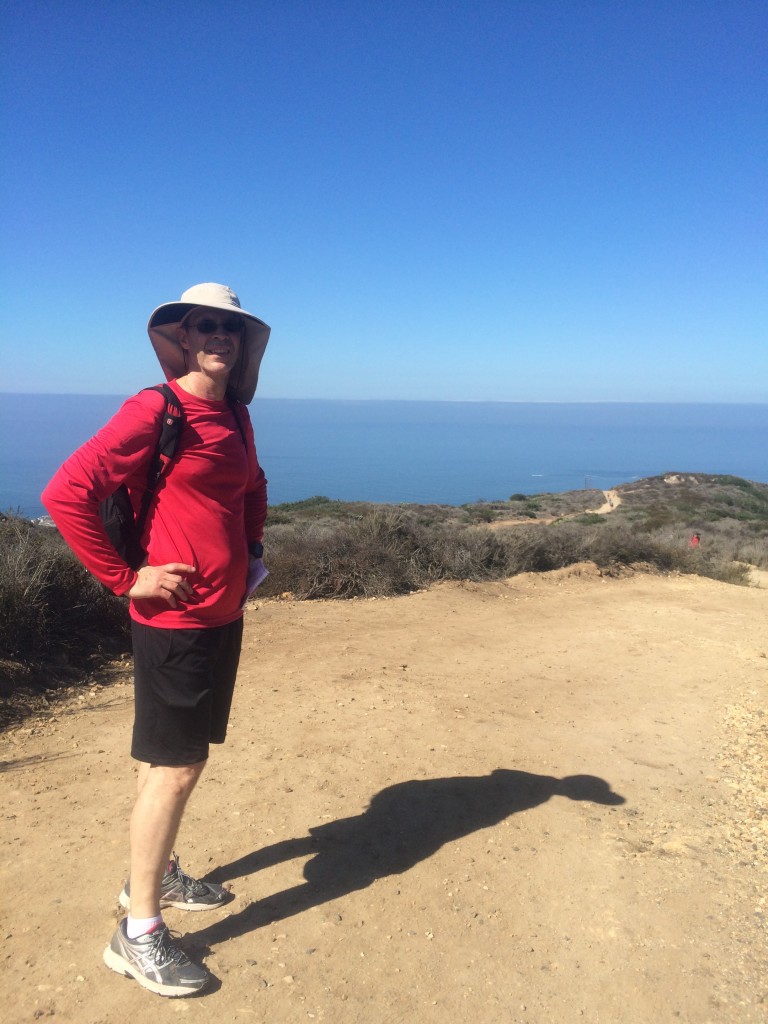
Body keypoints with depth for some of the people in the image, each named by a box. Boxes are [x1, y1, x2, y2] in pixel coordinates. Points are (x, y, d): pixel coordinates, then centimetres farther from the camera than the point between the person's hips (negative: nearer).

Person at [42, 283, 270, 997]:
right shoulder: (153, 411, -14)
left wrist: (249, 550, 16)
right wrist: (125, 579, -16)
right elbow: (65, 494, -19)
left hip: (223, 615, 8)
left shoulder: (235, 417, 9)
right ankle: (138, 935, 18)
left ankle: (155, 876, 40)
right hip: (174, 620, -8)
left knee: (182, 757, 19)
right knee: (174, 768, 0)